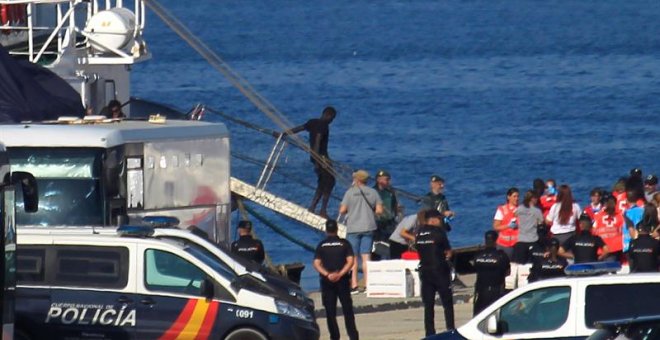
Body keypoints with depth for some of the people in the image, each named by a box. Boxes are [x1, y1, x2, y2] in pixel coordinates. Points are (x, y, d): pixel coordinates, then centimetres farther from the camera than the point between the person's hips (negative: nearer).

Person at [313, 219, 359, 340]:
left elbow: (316, 264, -7)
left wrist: (327, 274, -14)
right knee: (347, 309, 6)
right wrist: (340, 274, -13)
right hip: (342, 280, 0)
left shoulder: (321, 245, 3)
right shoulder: (344, 244, 1)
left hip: (327, 280, 0)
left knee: (330, 311, 5)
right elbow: (350, 261, -9)